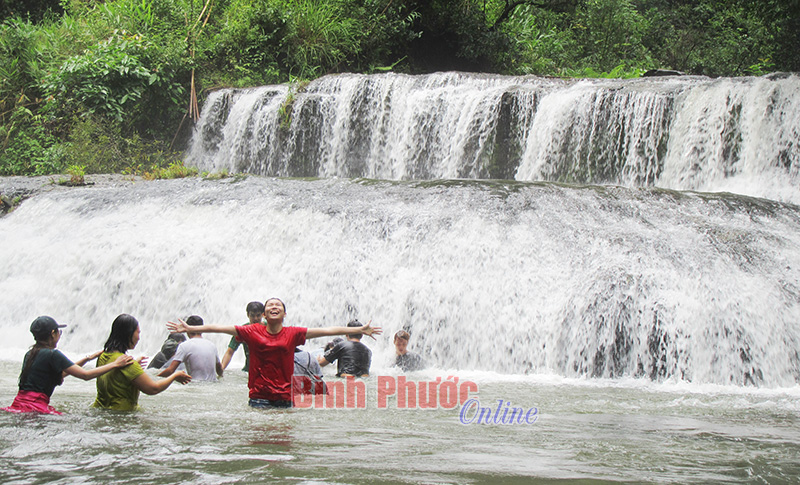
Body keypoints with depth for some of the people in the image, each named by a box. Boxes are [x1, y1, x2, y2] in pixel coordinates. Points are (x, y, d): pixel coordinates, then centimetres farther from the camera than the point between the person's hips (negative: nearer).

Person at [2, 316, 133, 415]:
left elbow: (61, 372, 30)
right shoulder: (52, 354, -8)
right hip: (35, 407, -8)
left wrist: (88, 358, 34)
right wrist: (114, 364, 3)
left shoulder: (30, 354, 18)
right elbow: (85, 375, -7)